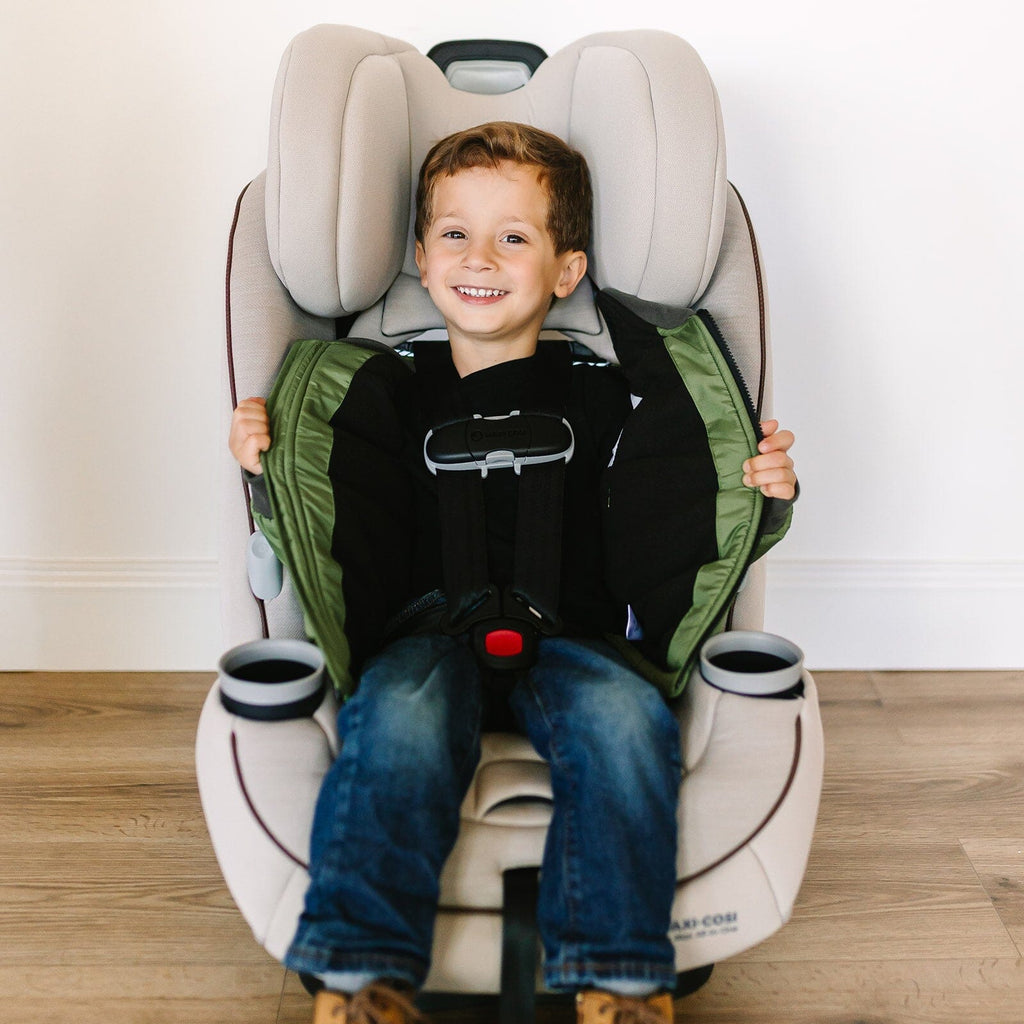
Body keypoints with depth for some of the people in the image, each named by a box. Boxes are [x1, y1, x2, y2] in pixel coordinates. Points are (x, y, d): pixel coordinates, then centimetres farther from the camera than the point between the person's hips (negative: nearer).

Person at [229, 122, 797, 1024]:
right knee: (401, 715, -33)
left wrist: (763, 489, -7)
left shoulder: (601, 399, 9)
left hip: (564, 638, 0)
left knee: (626, 719, -31)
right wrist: (262, 456, 1)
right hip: (424, 631, 0)